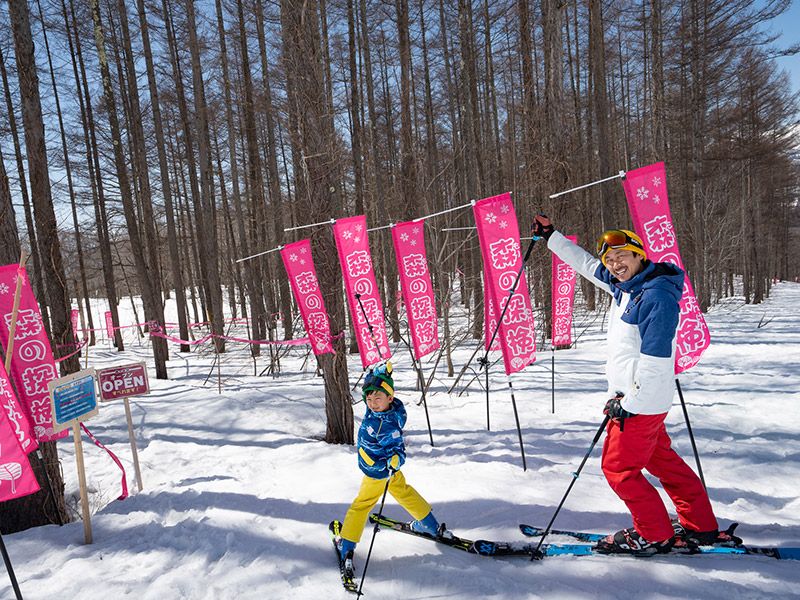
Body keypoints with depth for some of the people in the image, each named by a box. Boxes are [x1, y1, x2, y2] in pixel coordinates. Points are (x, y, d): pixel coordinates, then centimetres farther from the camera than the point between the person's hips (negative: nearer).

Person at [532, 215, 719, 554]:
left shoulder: (657, 297, -22)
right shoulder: (624, 285, 6)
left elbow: (654, 360, -24)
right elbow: (587, 265, 20)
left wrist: (628, 402, -19)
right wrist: (551, 237, 22)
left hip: (642, 402, -9)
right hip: (630, 397, 9)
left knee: (618, 468, 2)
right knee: (661, 459, 19)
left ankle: (654, 535, 18)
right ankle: (700, 526, 32)